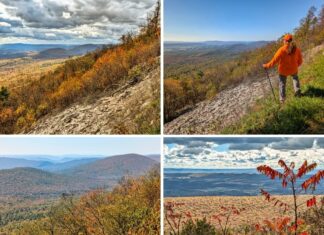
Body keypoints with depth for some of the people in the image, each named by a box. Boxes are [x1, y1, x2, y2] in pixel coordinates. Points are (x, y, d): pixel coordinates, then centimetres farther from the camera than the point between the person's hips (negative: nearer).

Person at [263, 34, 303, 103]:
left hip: (283, 71, -2)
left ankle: (282, 99, 26)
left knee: (282, 84, 20)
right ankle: (297, 91, 33)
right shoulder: (296, 49, -13)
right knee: (295, 77, 37)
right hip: (293, 70, 3)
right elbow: (300, 61, -3)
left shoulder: (282, 50, -24)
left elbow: (274, 61, -23)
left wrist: (267, 66, -8)